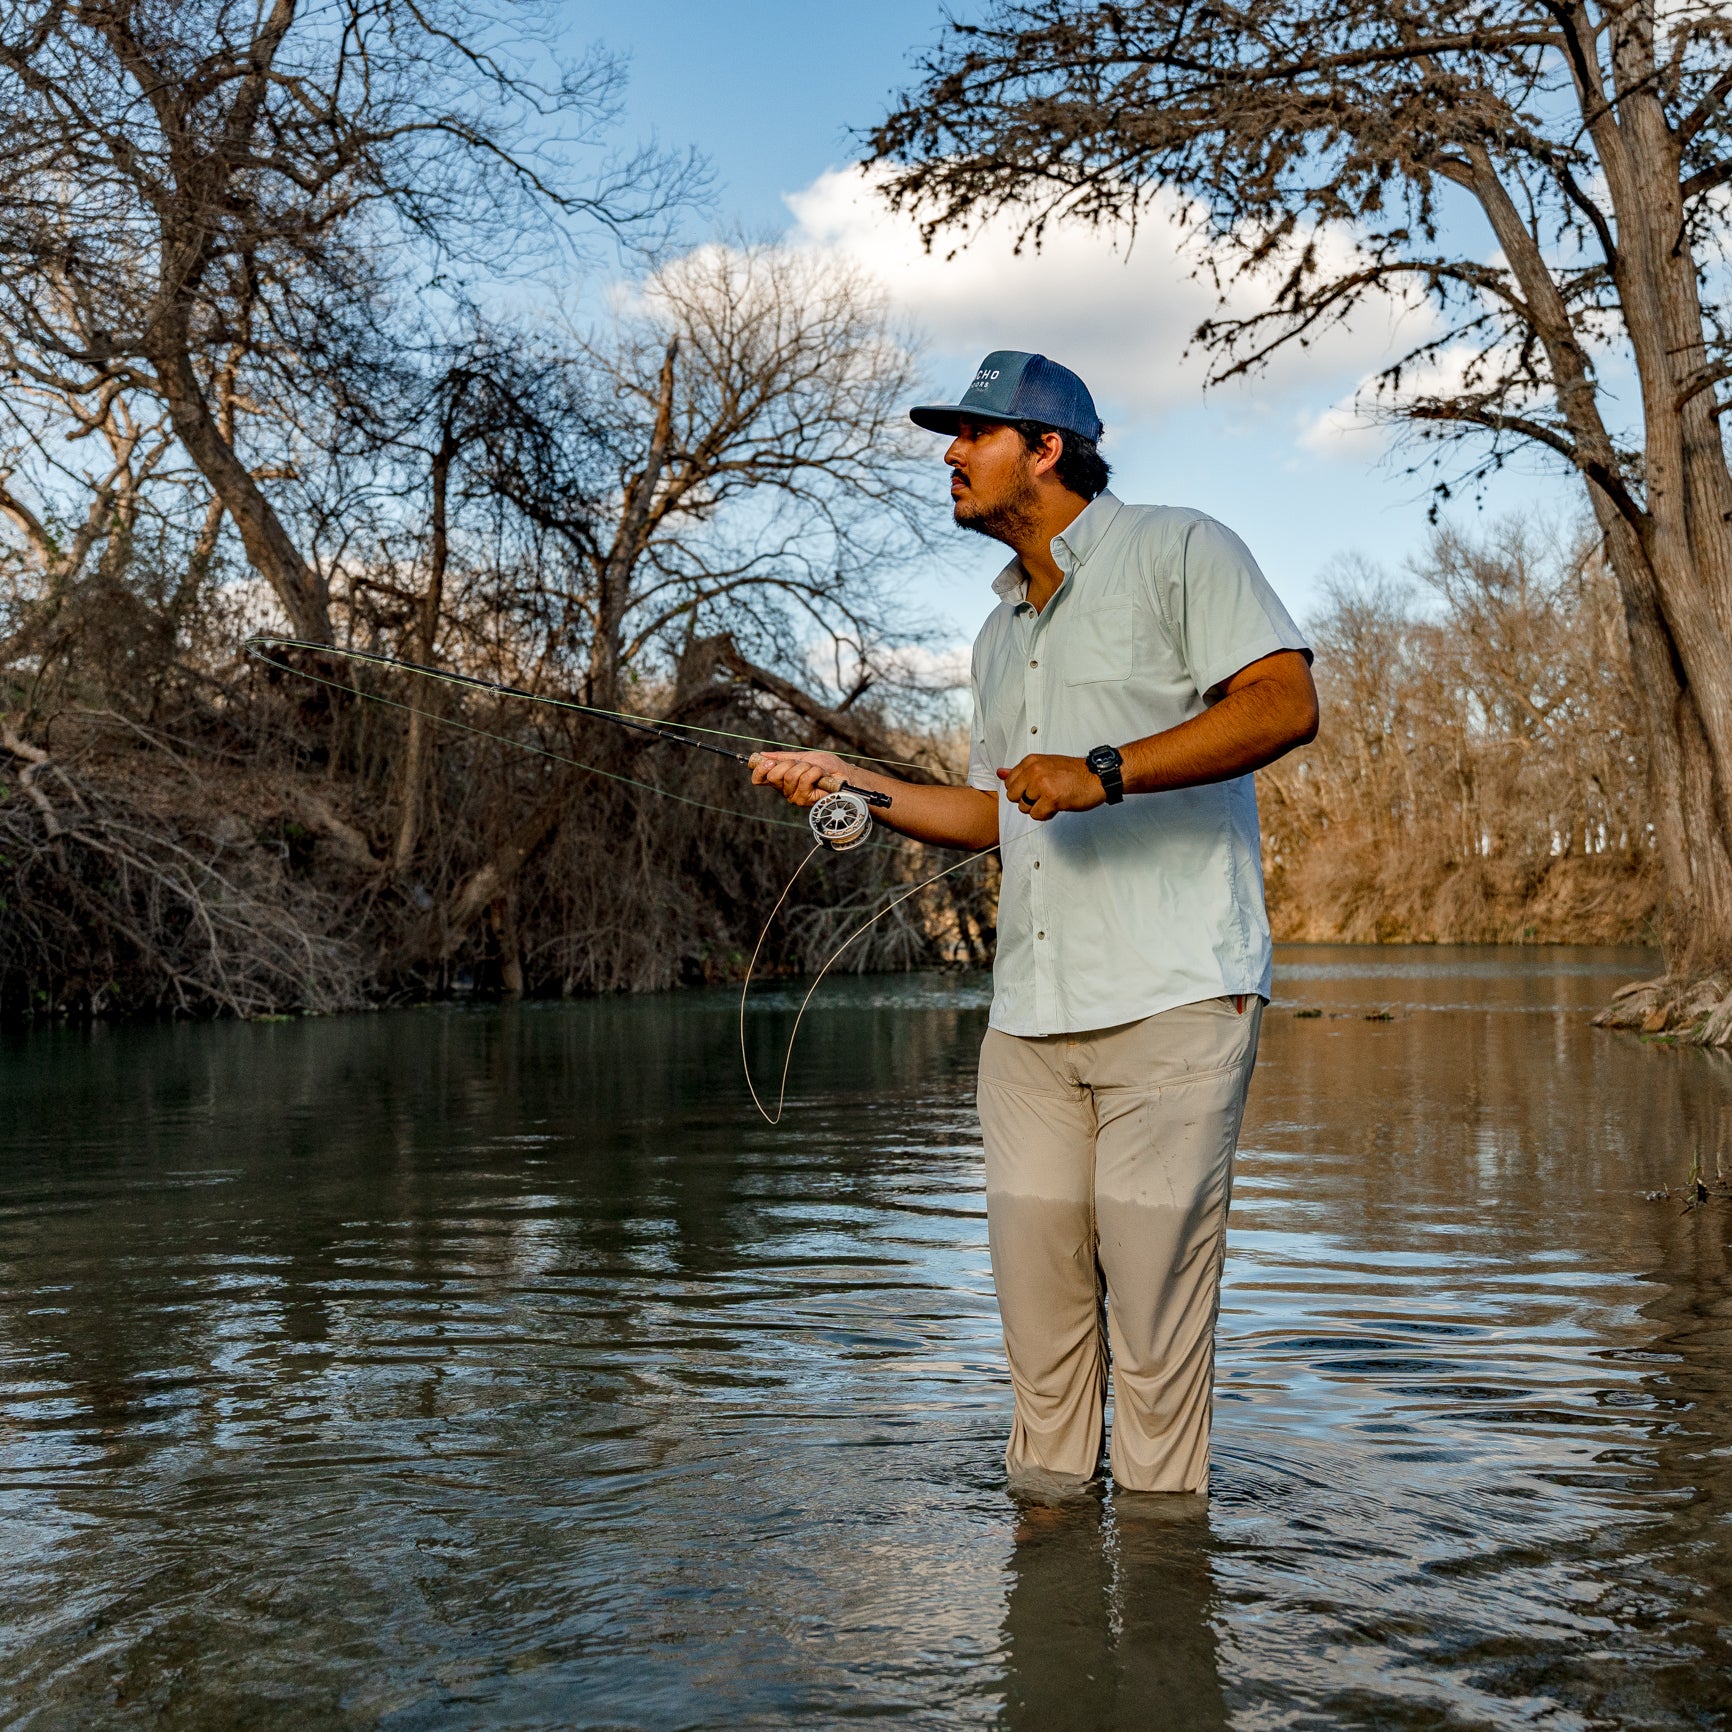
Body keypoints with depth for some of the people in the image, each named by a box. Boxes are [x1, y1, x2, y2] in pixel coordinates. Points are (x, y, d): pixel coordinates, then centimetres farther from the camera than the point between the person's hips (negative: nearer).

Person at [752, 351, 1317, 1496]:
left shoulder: (1179, 550, 2)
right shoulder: (1001, 635, 24)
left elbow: (1286, 704, -12)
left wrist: (1105, 772, -19)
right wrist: (855, 784, 17)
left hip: (1172, 996, -7)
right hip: (1030, 1013, 7)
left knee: (1156, 1284, -5)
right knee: (1034, 1278, 6)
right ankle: (1047, 1501, 19)